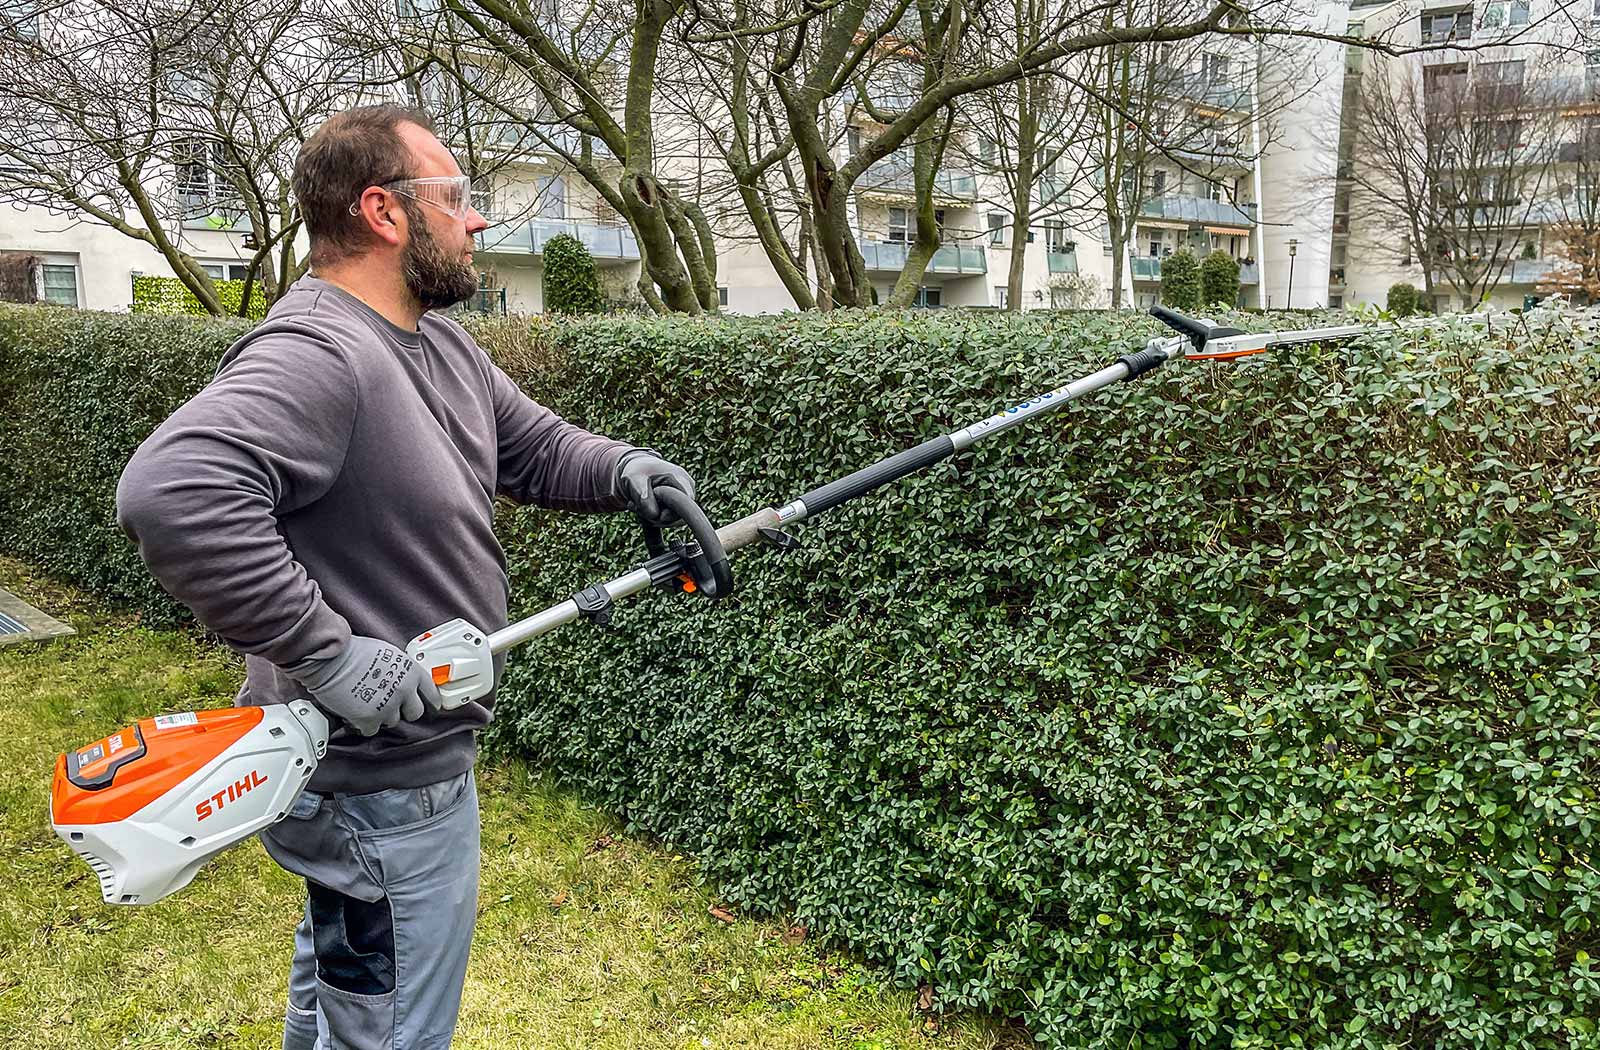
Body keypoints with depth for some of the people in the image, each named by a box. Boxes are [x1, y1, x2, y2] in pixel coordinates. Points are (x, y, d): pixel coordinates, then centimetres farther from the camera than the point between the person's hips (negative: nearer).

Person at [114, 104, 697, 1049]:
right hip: (382, 793, -10)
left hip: (414, 750, 10)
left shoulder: (444, 344, 5)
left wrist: (620, 469, -7)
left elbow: (533, 445, 14)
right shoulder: (314, 356, -27)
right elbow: (172, 491, -40)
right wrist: (324, 651, -35)